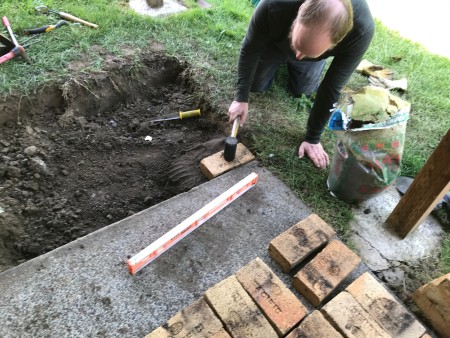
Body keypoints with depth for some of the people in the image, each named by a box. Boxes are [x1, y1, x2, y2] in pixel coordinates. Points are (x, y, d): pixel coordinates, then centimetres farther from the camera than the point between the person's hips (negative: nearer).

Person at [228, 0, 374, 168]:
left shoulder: (361, 31, -43)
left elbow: (332, 88, -32)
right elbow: (250, 48, -27)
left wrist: (313, 138, -25)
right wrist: (241, 97, -31)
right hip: (275, 43, 0)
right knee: (256, 85, 5)